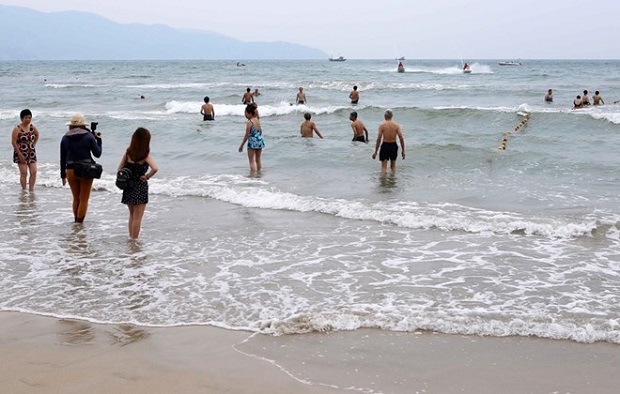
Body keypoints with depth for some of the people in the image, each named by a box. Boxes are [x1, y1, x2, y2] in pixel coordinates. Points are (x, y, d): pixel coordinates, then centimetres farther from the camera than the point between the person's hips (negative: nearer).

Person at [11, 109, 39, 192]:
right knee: (24, 173, -6)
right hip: (21, 153, -4)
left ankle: (31, 189, 8)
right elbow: (13, 142, -12)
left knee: (33, 172, -2)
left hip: (31, 153, 5)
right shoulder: (17, 129, -11)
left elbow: (37, 135, 24)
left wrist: (33, 145, 11)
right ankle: (24, 190, 3)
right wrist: (20, 155, -14)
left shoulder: (33, 127, 3)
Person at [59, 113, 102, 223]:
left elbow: (63, 159, 6)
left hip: (71, 170, 3)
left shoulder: (65, 138, 4)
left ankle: (76, 221, 25)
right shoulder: (89, 136, -5)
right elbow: (97, 154, -1)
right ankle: (79, 222, 4)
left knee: (76, 198, 18)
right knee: (84, 199, 6)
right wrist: (99, 140, 12)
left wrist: (63, 175, 14)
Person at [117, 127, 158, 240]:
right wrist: (147, 177, -15)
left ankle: (131, 238, 30)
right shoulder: (145, 155, -15)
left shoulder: (128, 153, 0)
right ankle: (134, 240, 7)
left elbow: (119, 169, 2)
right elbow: (155, 168, -30)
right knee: (137, 218, 4)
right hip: (140, 187, -5)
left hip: (128, 187, 5)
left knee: (132, 216, 22)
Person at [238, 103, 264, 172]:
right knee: (258, 160, 18)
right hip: (260, 141, 7)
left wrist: (241, 145, -8)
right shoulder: (257, 120, 4)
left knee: (252, 161, -1)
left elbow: (247, 135, -14)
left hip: (252, 143, -7)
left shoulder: (249, 122, -16)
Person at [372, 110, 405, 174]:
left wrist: (375, 152, -4)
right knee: (393, 166, 20)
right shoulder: (396, 125, -2)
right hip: (394, 146, 3)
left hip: (385, 146, -2)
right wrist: (403, 151, 2)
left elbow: (379, 139, -10)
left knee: (384, 167, 1)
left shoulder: (382, 125, -8)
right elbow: (401, 138, -6)